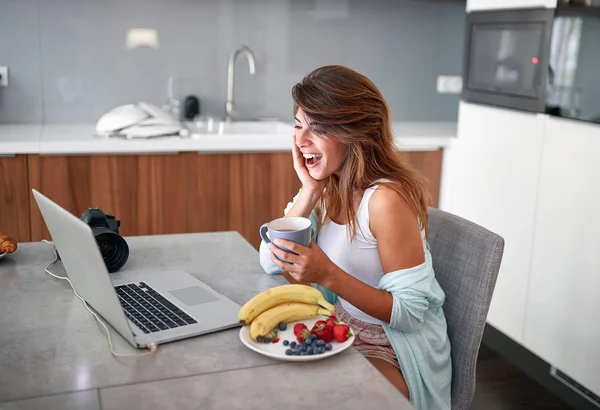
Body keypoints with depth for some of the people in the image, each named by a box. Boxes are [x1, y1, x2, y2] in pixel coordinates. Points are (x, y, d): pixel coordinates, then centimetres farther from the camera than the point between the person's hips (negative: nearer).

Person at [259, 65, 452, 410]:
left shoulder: (386, 198, -26)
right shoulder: (328, 184, -3)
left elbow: (410, 313, -24)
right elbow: (272, 263, -8)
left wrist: (328, 275, -33)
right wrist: (310, 190, -17)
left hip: (396, 355, -6)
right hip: (345, 331, 7)